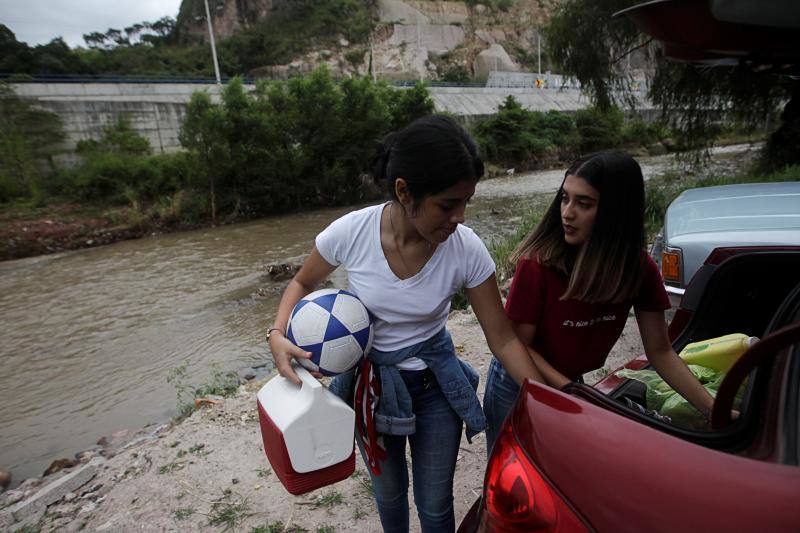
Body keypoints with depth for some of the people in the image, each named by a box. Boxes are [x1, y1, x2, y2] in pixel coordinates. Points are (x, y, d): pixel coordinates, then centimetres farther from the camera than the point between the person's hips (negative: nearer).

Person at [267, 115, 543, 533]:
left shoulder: (467, 250, -23)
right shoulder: (349, 233, -24)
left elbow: (503, 339, -12)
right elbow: (303, 283, -3)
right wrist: (278, 334, -19)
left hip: (436, 386, 0)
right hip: (370, 385, 1)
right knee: (389, 495, 24)